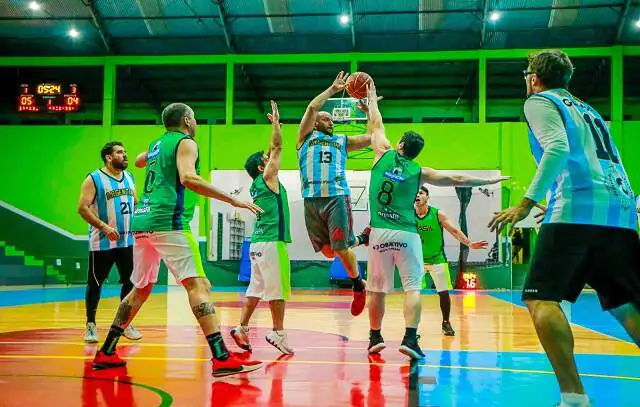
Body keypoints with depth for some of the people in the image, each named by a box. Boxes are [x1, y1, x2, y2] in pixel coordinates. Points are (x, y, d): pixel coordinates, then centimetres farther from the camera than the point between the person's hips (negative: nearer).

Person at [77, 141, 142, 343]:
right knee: (95, 284, 4)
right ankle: (90, 325, 16)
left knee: (130, 282, 6)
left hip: (127, 240, 6)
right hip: (102, 243, -5)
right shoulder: (94, 179, -9)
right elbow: (83, 208, -14)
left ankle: (125, 324, 18)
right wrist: (104, 227, -22)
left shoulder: (129, 177, 11)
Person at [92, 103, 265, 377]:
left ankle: (106, 353, 22)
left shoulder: (156, 144, 23)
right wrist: (233, 200, -19)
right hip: (167, 221, -8)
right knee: (197, 284, -14)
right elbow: (189, 178, -19)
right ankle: (221, 358, -23)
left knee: (141, 289, 19)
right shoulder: (186, 142, 0)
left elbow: (139, 161, 47)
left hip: (142, 222, 8)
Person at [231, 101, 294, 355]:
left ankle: (242, 328, 7)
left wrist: (276, 125, 29)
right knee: (277, 289, -5)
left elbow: (273, 151, 27)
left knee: (256, 288, 9)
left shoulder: (257, 184, 17)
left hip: (259, 242, 9)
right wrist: (275, 122, 3)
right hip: (272, 242, -9)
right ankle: (278, 332, -3)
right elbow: (278, 147, -5)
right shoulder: (268, 178, -4)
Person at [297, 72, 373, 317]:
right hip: (312, 198, 0)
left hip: (338, 197, 0)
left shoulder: (342, 141, 23)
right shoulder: (306, 136, 17)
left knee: (341, 248, -10)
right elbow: (312, 107, 3)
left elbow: (373, 138, 17)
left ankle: (358, 284, 12)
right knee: (327, 250, 0)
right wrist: (333, 89, 8)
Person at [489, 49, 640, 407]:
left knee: (541, 298, -7)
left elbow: (559, 149, -12)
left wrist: (527, 203, -17)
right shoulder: (587, 109, 30)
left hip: (579, 209, -8)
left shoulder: (540, 101, 8)